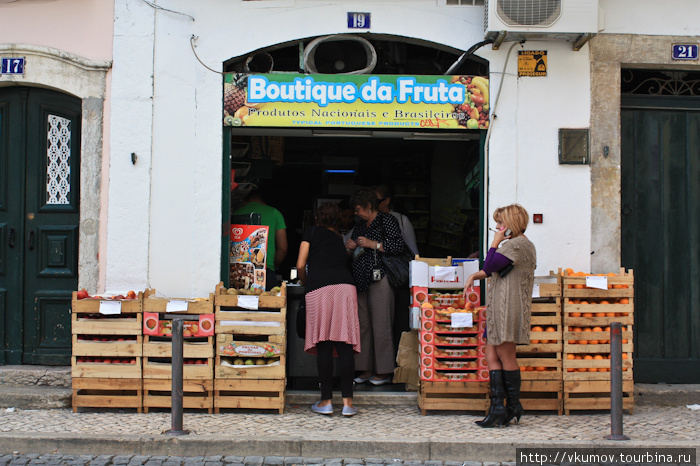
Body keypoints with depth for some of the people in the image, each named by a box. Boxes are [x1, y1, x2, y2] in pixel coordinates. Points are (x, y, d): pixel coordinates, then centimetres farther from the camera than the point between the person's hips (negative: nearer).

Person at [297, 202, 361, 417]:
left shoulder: (312, 232, 16)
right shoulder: (339, 238, 28)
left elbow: (301, 265, 9)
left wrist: (305, 284, 27)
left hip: (319, 288, -3)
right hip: (345, 285, 3)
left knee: (323, 345, -1)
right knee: (345, 345, -1)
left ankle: (326, 401, 1)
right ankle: (347, 402, -3)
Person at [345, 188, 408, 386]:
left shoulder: (387, 221, -1)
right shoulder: (359, 226, 22)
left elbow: (399, 246, -12)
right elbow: (354, 253, 29)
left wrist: (372, 244, -13)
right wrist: (350, 247, 6)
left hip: (379, 278, -8)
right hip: (361, 280, 8)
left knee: (381, 325, -7)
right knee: (363, 325, 6)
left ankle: (385, 371, -1)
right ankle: (366, 369, 12)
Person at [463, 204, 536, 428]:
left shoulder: (517, 244, -11)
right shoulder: (520, 244, 23)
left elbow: (489, 266, -16)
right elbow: (493, 271, 30)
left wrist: (495, 242, -6)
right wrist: (474, 276, 19)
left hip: (509, 307, -10)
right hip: (499, 308, 10)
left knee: (506, 355, -3)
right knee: (492, 355, 5)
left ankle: (513, 407, 6)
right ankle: (497, 407, 4)